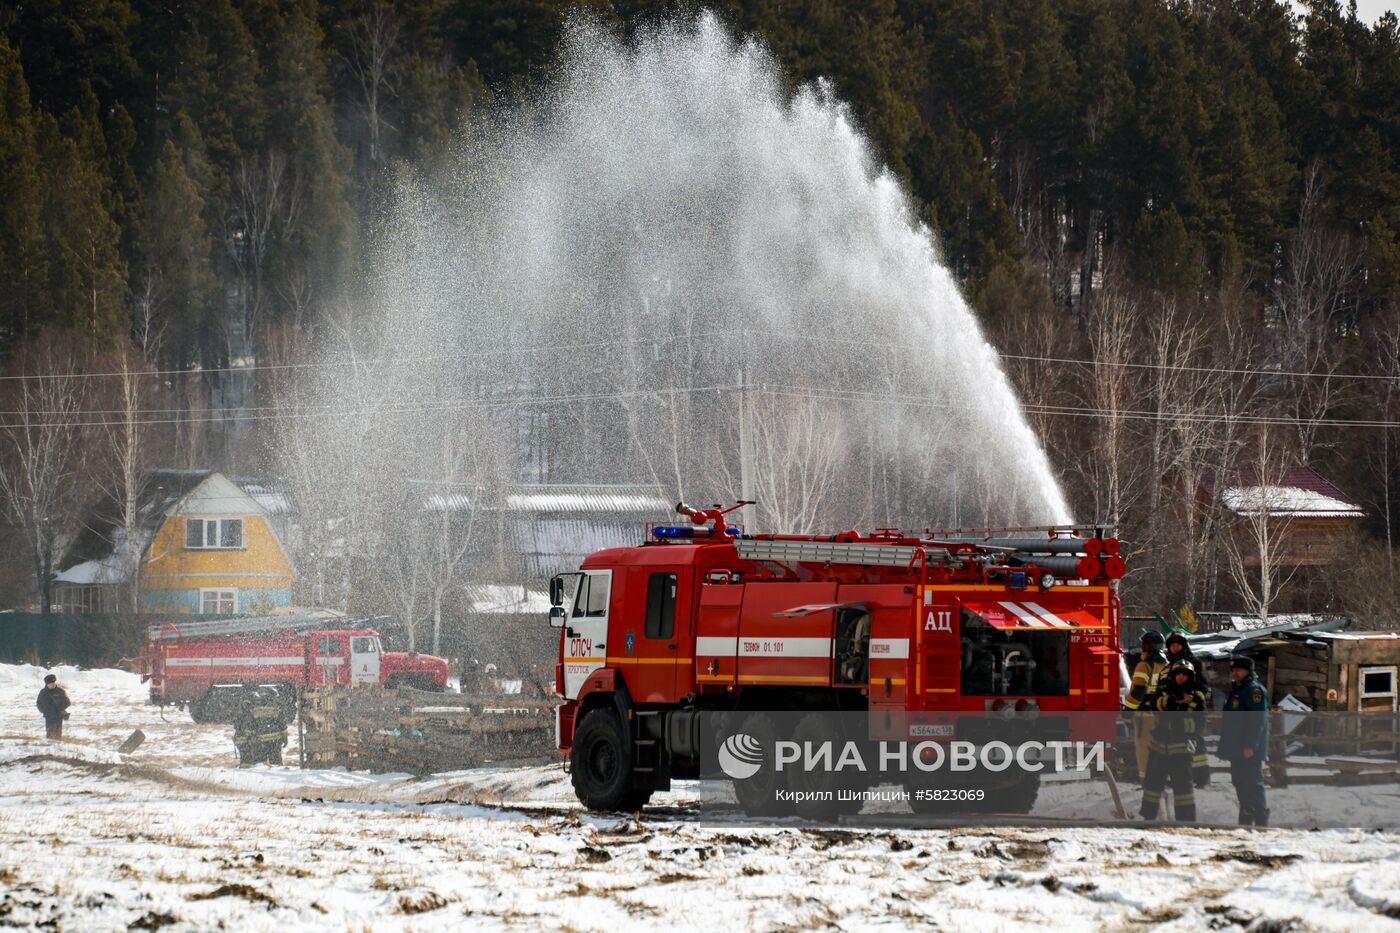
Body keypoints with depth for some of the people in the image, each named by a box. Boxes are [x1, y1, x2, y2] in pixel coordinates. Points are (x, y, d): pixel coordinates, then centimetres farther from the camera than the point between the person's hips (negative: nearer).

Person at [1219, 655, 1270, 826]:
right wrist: (1226, 745, 22)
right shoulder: (1236, 690, 20)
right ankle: (1245, 822, 18)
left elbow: (1258, 720, -20)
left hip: (1249, 749, -10)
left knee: (1253, 785, -11)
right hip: (1236, 749, 10)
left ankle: (1261, 823, -10)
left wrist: (1250, 746, -25)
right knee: (1241, 785, 12)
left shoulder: (1254, 690, -11)